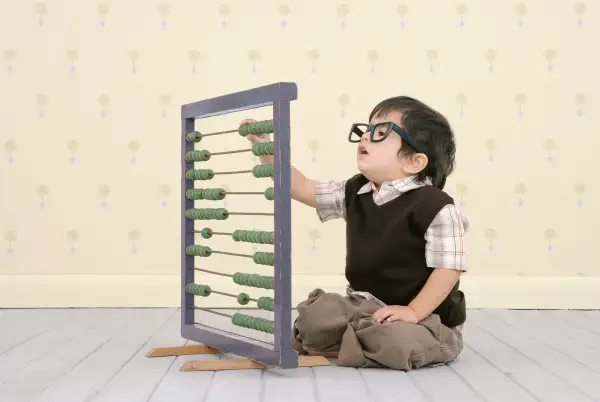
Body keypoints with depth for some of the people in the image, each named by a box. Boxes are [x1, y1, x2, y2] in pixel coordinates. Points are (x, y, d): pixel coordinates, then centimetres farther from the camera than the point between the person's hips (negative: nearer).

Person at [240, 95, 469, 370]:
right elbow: (301, 188, 3)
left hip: (426, 318, -6)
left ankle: (333, 347, -8)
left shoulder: (435, 207, -20)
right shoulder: (354, 193, 2)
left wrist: (412, 311, -25)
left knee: (396, 341, -34)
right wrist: (265, 147, -6)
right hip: (364, 306, 6)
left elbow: (449, 268, -19)